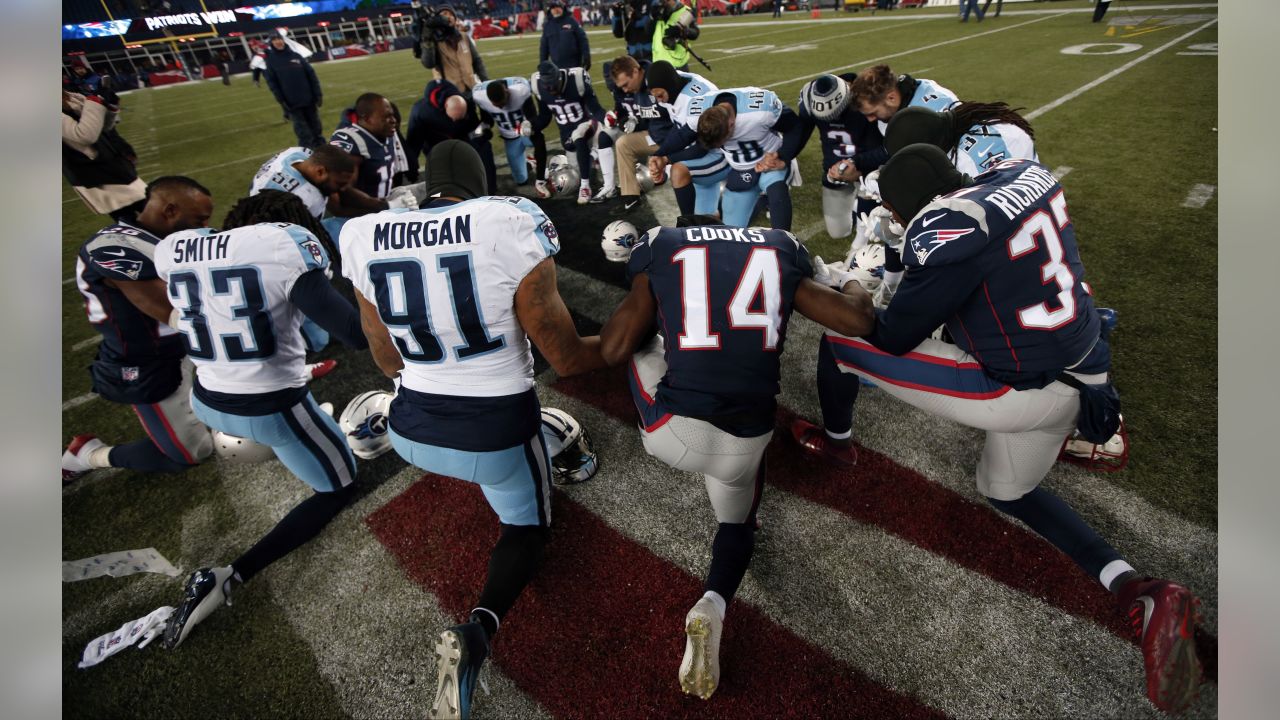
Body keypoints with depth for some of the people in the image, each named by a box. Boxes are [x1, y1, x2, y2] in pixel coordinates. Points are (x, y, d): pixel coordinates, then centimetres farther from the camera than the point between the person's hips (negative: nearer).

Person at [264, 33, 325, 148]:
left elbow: (311, 74, 5)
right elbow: (271, 82, -1)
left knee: (316, 126, 10)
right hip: (291, 103, -2)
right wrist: (281, 100, -10)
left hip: (309, 99, 2)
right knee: (302, 130, -2)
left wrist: (318, 94, -2)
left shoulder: (296, 56, 6)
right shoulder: (270, 60, 2)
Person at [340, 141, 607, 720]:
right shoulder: (509, 226, -19)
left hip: (412, 431, 6)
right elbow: (567, 358, -12)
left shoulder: (363, 239, -4)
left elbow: (389, 361, 8)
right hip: (495, 433, -5)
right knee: (527, 525, 23)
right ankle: (479, 630, 0)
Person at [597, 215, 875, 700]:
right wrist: (857, 283, 31)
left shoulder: (661, 249, 6)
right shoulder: (779, 252, 11)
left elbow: (613, 351, 1)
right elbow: (859, 320, 9)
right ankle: (713, 603, 4)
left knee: (636, 346, 25)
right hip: (745, 439, 2)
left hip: (675, 433, -1)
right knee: (737, 521, 30)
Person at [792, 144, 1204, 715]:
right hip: (1082, 376, 9)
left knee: (840, 342, 2)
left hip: (1021, 393, -9)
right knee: (1007, 491, 32)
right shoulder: (1028, 174, 1)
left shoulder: (945, 234, -24)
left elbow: (897, 338, -14)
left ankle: (834, 440, 29)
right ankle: (1137, 592, 18)